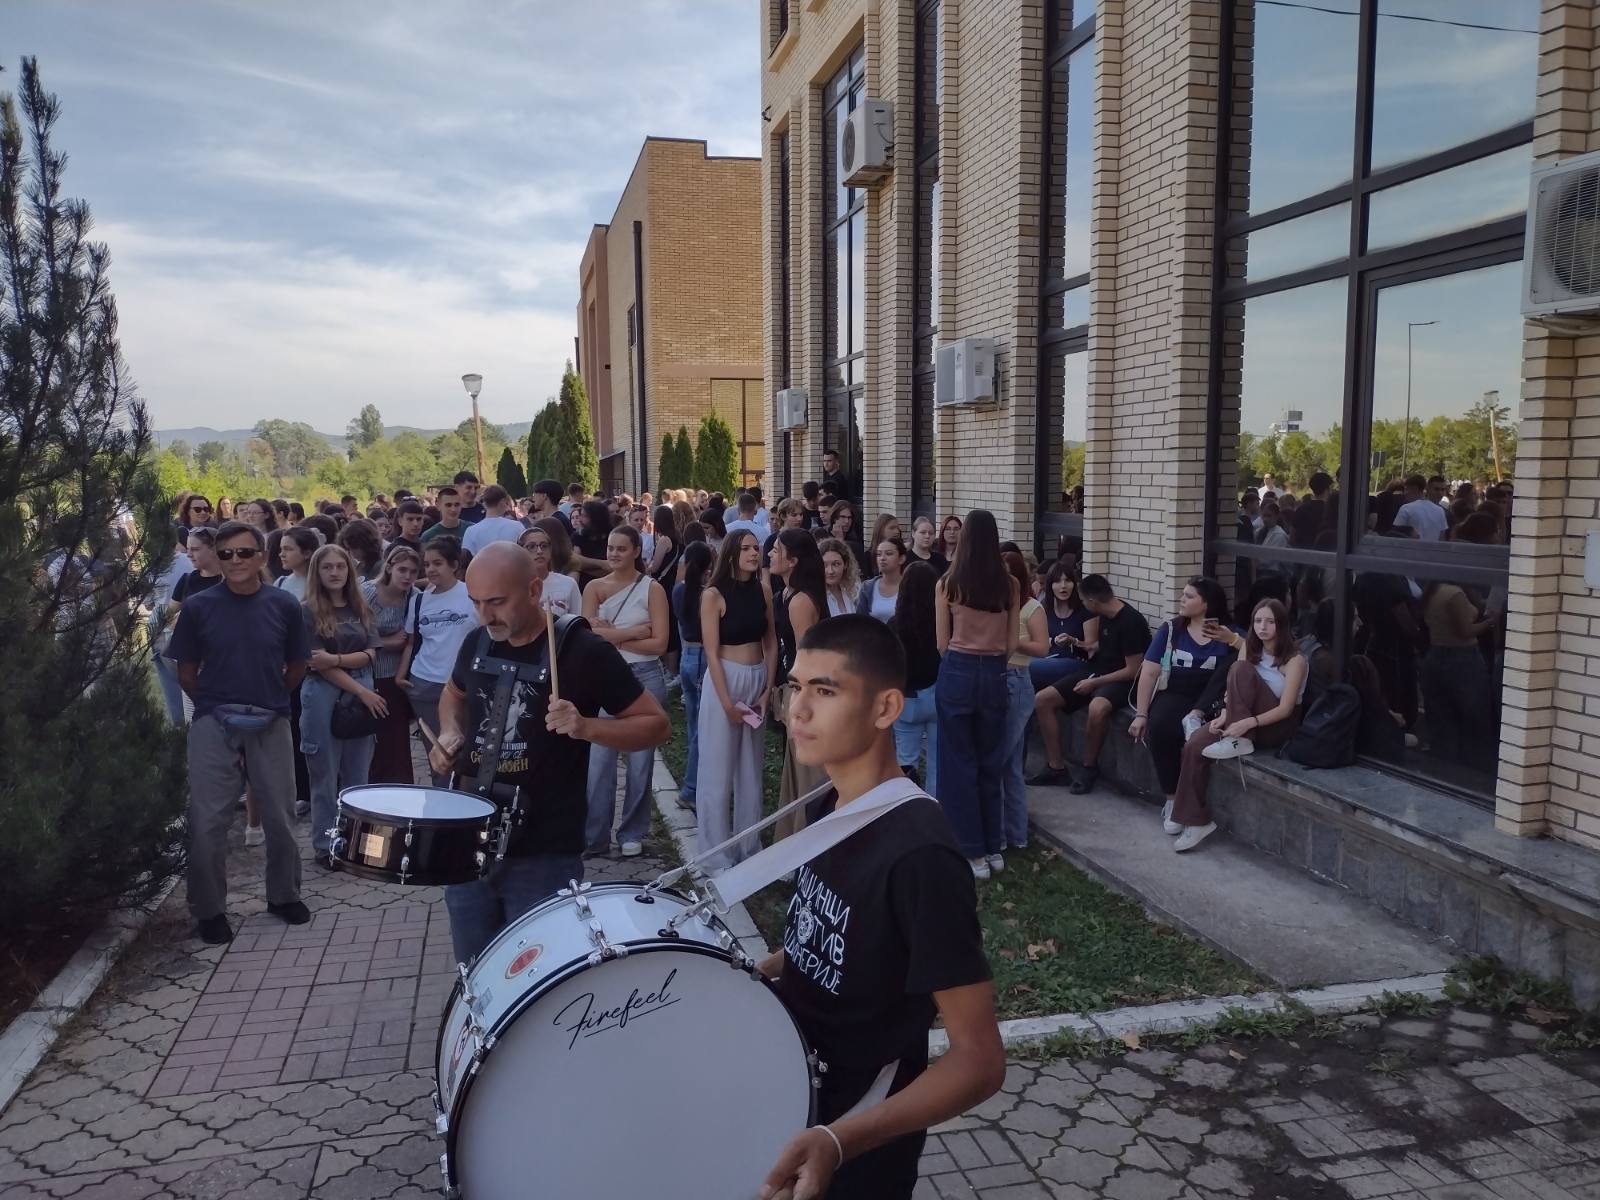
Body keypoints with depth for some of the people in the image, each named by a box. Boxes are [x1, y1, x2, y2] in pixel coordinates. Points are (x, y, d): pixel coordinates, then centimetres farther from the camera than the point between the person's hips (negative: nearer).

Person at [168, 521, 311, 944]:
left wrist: (270, 700, 9)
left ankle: (284, 895, 29)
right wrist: (213, 703, 5)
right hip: (213, 726, -1)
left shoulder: (284, 606, -3)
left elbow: (296, 667, 9)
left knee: (279, 818, 10)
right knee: (207, 823, 1)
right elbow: (186, 672, 5)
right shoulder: (199, 607, -5)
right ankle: (209, 909, 18)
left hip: (270, 726, 1)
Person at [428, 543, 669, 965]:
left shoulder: (583, 651, -15)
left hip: (544, 855, -5)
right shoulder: (477, 643, 2)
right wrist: (450, 734, 3)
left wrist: (585, 727, -26)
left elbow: (656, 725, -10)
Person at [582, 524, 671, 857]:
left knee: (640, 760, 7)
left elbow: (659, 643, -8)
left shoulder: (652, 589, -1)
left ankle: (632, 834, 21)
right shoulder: (594, 588, 4)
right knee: (598, 760, 1)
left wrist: (614, 638, -10)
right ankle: (594, 836, 13)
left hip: (645, 678, -1)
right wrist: (637, 631, -13)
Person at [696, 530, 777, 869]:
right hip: (725, 680, -5)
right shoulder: (714, 595, -10)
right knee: (718, 769, 1)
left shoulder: (763, 589, 3)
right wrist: (727, 702, -14)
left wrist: (768, 689, -1)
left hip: (758, 680, 5)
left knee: (751, 768, 13)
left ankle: (749, 847, 24)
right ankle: (717, 854, 11)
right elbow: (712, 653, -11)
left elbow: (771, 641, 7)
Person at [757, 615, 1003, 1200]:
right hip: (791, 1097, 8)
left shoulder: (919, 854, -28)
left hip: (859, 1149, -8)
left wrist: (838, 1140, -37)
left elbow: (979, 1058, -27)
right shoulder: (834, 807, -3)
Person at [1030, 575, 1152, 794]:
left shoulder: (1131, 622, -19)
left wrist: (1094, 683, -16)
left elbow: (1133, 670, -19)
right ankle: (1056, 768, -2)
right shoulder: (1106, 614, 4)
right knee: (1042, 699, -6)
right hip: (1095, 669, 9)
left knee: (1097, 707, -41)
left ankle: (1089, 768, -16)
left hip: (1121, 680, -9)